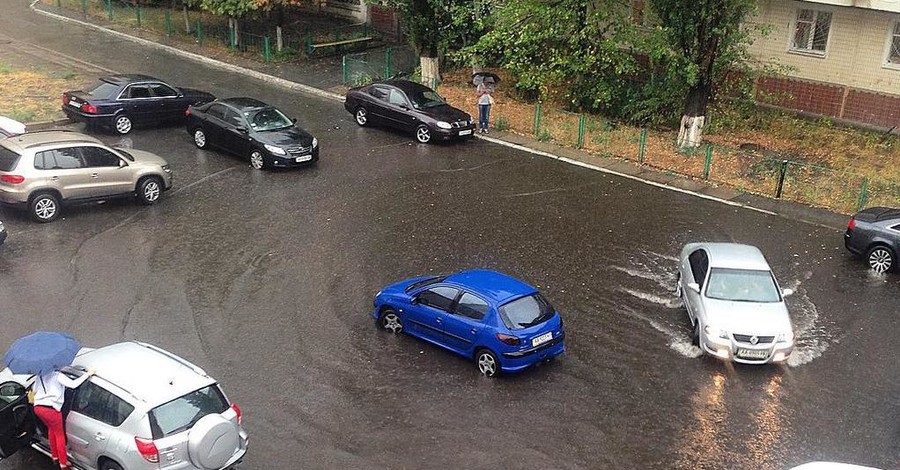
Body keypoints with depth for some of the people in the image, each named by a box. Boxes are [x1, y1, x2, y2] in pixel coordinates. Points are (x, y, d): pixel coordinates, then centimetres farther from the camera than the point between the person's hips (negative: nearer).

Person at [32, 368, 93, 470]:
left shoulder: (40, 376, 17)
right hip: (51, 408, -7)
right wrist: (87, 374, -11)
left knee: (51, 428, 30)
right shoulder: (58, 375, -3)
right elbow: (73, 384, -16)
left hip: (37, 407, 7)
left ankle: (54, 456, 38)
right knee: (59, 434, 9)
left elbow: (34, 390, 29)